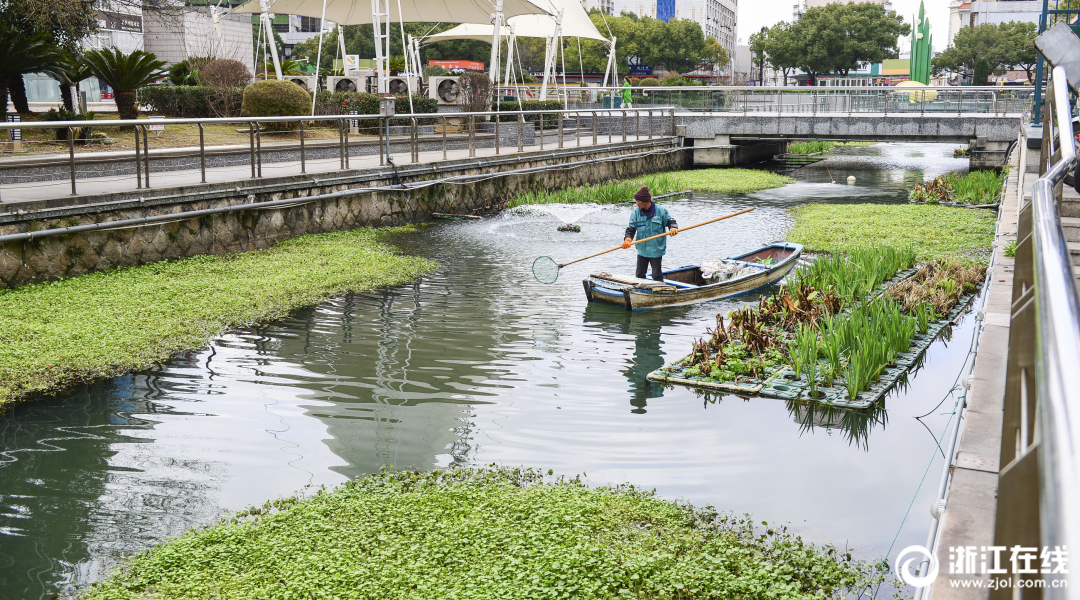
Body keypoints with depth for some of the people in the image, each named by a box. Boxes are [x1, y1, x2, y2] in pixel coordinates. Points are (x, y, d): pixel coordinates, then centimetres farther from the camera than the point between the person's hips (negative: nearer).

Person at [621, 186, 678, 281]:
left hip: (656, 250, -4)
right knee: (639, 275, 12)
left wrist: (673, 228, -20)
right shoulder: (635, 213, 0)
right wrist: (628, 238, -24)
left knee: (657, 275, 0)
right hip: (642, 250, 4)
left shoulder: (660, 211, -7)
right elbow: (631, 228, -4)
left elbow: (670, 221, 3)